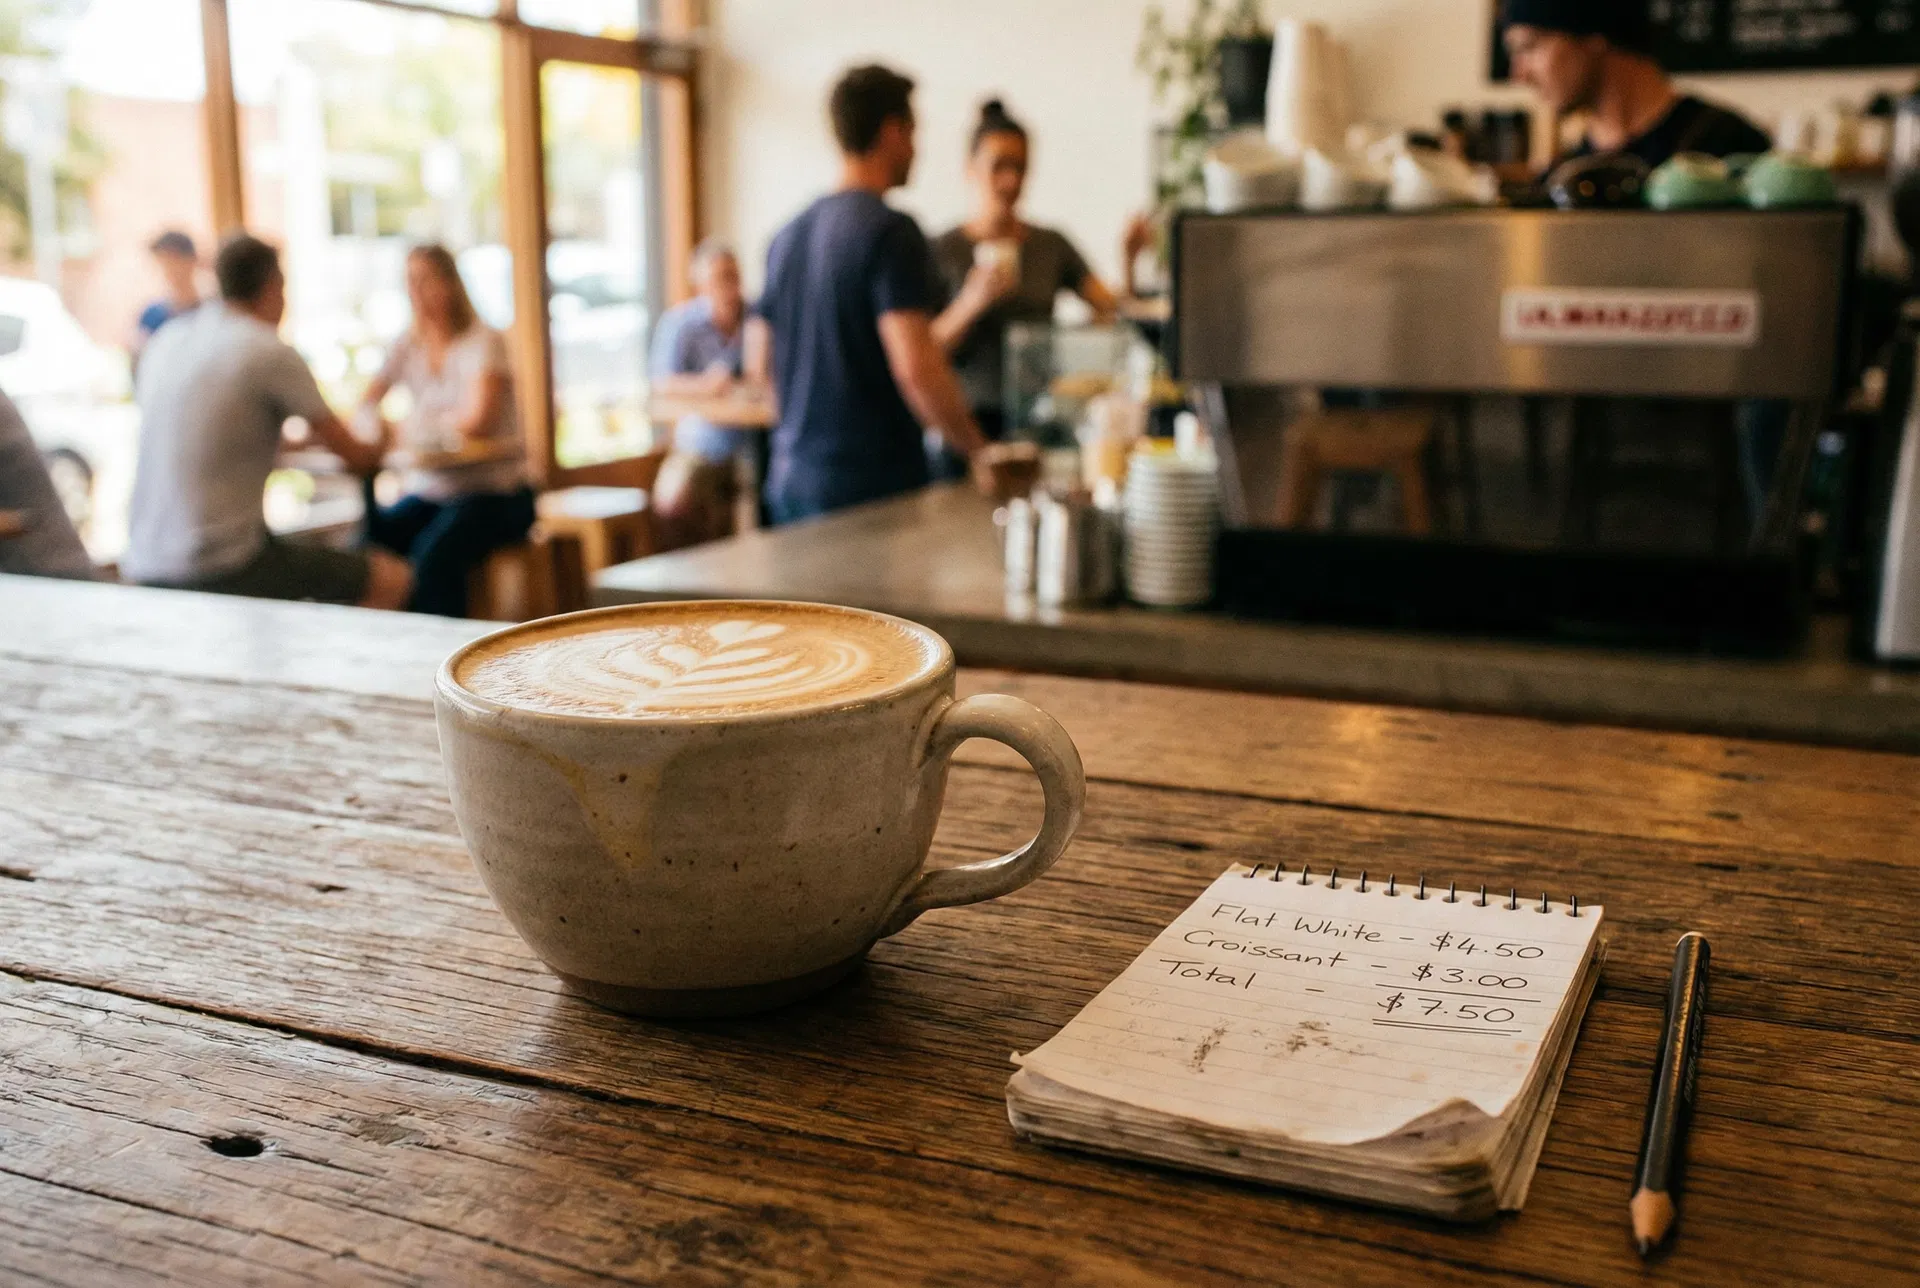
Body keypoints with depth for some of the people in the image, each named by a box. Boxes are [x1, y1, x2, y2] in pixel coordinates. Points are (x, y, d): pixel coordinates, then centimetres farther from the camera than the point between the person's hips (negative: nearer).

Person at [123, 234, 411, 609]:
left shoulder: (167, 339, 11)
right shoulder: (272, 353, -9)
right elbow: (354, 456, -1)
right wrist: (377, 447, 23)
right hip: (218, 569, -8)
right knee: (392, 579, 3)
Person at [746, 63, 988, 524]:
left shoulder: (791, 234, 13)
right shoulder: (890, 231, -12)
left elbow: (759, 363, 18)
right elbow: (915, 366, -21)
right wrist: (978, 450, -10)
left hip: (790, 479, 8)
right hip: (873, 480, -8)